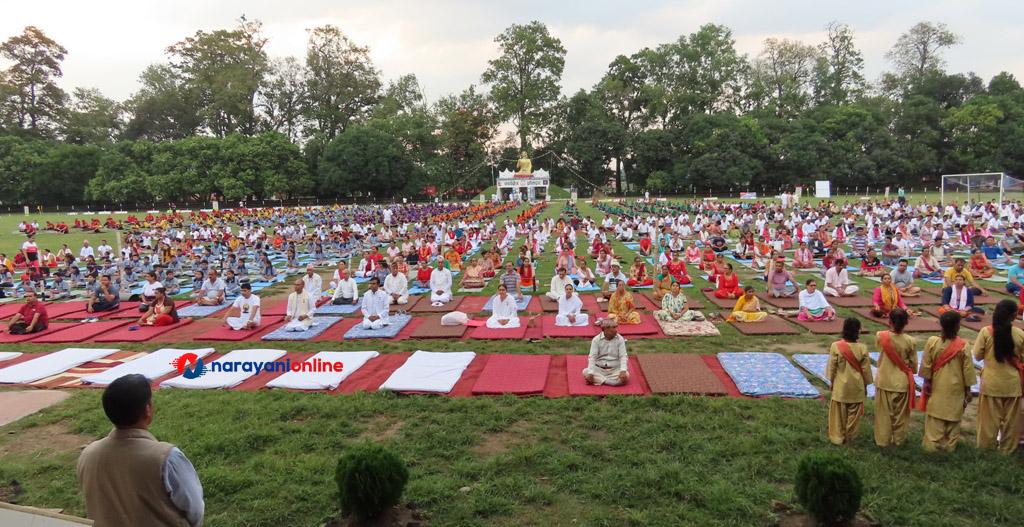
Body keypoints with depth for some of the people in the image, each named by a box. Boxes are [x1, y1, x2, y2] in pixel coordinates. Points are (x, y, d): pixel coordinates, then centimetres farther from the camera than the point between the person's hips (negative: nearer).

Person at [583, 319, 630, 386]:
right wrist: (590, 373, -25)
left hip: (615, 369, 0)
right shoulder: (596, 339, -5)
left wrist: (623, 371, -26)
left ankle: (598, 379, -25)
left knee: (626, 375, -30)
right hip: (599, 369, 0)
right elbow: (592, 357, -11)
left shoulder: (620, 339, -3)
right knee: (585, 372, -27)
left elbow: (623, 356, -8)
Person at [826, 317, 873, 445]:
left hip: (840, 386, 0)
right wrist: (866, 385, 11)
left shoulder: (835, 346, -16)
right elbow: (866, 369, -4)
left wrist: (831, 382, 8)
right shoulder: (862, 348, -13)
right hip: (856, 387, 1)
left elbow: (831, 367, -7)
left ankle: (838, 437, 19)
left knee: (839, 413, 12)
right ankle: (849, 436, 23)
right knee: (853, 413, 14)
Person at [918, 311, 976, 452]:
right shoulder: (963, 345, -15)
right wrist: (968, 390, 4)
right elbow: (968, 371, -7)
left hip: (937, 388, 0)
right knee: (953, 418, 13)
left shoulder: (932, 342, -14)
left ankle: (932, 444, 11)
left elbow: (926, 366, -6)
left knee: (935, 418, 8)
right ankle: (950, 446, 21)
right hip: (955, 390, 0)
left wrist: (927, 383, 7)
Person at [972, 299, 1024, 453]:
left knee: (990, 417, 11)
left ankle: (986, 447, 21)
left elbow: (978, 355, -6)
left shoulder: (986, 332, -13)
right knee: (1010, 418, 14)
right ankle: (1007, 448, 24)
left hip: (991, 383, -1)